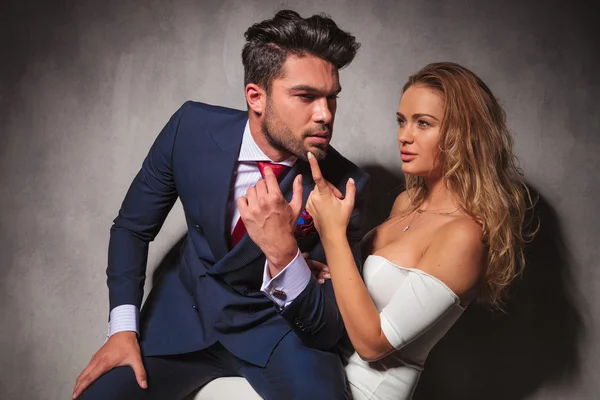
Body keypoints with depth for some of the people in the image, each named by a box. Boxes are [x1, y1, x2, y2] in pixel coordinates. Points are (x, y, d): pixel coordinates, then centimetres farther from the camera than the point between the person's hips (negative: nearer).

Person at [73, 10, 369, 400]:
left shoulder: (344, 184, -20)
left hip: (280, 324, -2)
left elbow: (331, 331, -18)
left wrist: (283, 254, -36)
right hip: (187, 309, 2)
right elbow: (132, 227, 1)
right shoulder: (192, 127, -15)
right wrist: (124, 328, -10)